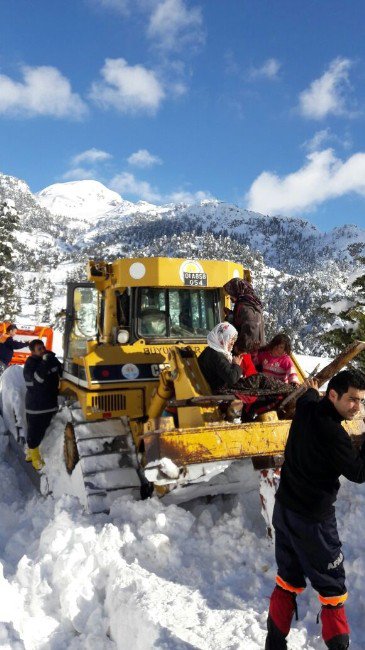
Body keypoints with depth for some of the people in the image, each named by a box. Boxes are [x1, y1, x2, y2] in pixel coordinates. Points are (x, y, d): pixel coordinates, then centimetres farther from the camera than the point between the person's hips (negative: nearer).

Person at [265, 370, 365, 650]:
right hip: (313, 520, -8)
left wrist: (311, 390, 44)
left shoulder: (306, 408, -3)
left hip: (284, 509, 8)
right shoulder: (332, 432, -26)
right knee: (332, 587, 9)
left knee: (288, 579, 20)